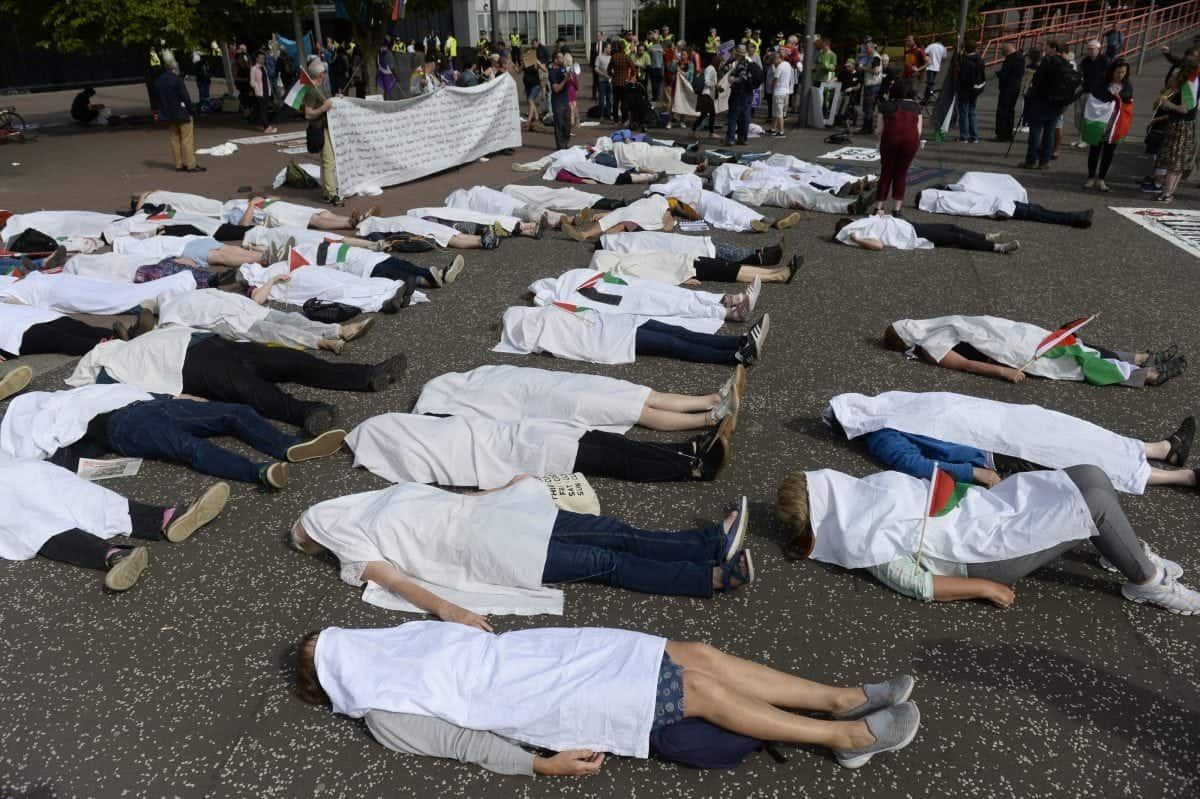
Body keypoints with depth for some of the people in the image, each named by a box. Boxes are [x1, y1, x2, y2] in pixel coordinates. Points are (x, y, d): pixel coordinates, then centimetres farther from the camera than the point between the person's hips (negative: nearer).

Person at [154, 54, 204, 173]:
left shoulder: (158, 81, 5)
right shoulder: (177, 80, -18)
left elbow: (158, 97, 11)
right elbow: (185, 97, -17)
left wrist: (163, 111, 18)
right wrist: (192, 111, -9)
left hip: (168, 114, 7)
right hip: (182, 114, -7)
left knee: (175, 138, 13)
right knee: (187, 138, -2)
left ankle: (179, 164, 15)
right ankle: (191, 164, -2)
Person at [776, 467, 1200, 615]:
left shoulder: (865, 492, 5)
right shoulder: (867, 545, -16)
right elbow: (918, 584, -18)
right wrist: (983, 588, -17)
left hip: (977, 505, 8)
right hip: (985, 553, -8)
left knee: (1089, 474, -1)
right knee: (1096, 503, -16)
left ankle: (1127, 553, 21)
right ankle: (1148, 582, 7)